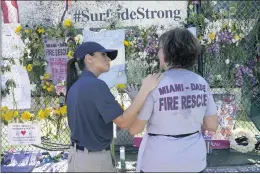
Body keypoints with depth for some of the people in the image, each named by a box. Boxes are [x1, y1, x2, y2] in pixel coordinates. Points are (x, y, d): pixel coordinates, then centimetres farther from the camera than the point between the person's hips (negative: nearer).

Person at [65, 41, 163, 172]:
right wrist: (145, 89, -26)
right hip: (95, 159, -8)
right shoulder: (96, 85, -20)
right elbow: (123, 122, -25)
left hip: (76, 156, 8)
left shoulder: (74, 87, 7)